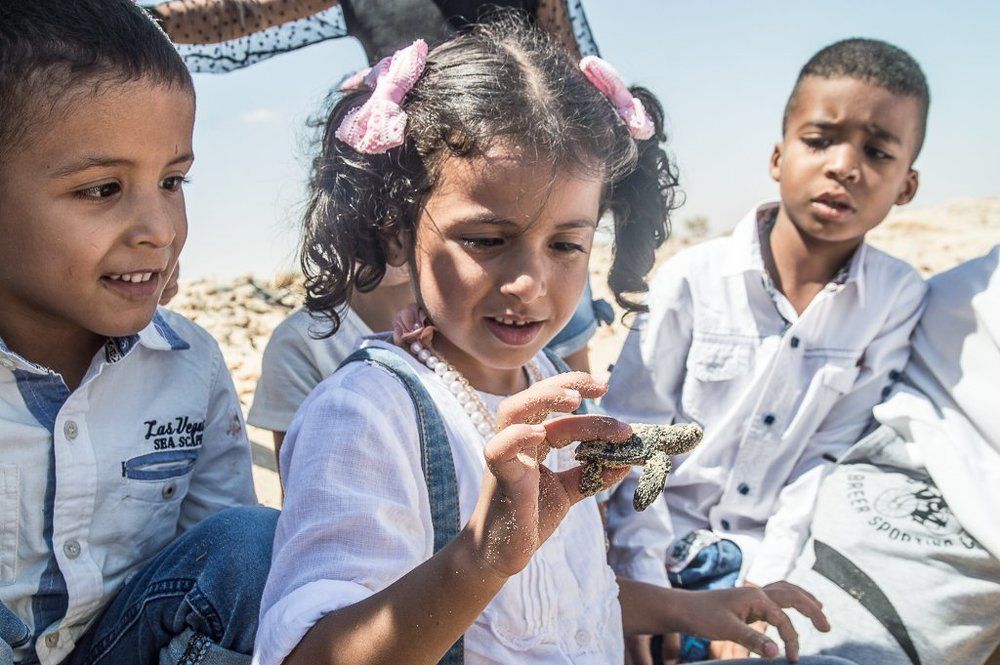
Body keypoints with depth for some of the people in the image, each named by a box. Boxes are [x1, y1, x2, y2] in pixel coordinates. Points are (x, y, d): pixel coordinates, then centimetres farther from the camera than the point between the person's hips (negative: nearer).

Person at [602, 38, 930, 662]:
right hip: (668, 538, 0)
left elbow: (831, 456, -7)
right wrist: (643, 584, -13)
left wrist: (763, 584, -14)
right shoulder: (694, 277, -9)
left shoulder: (900, 299, -5)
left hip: (773, 558, 1)